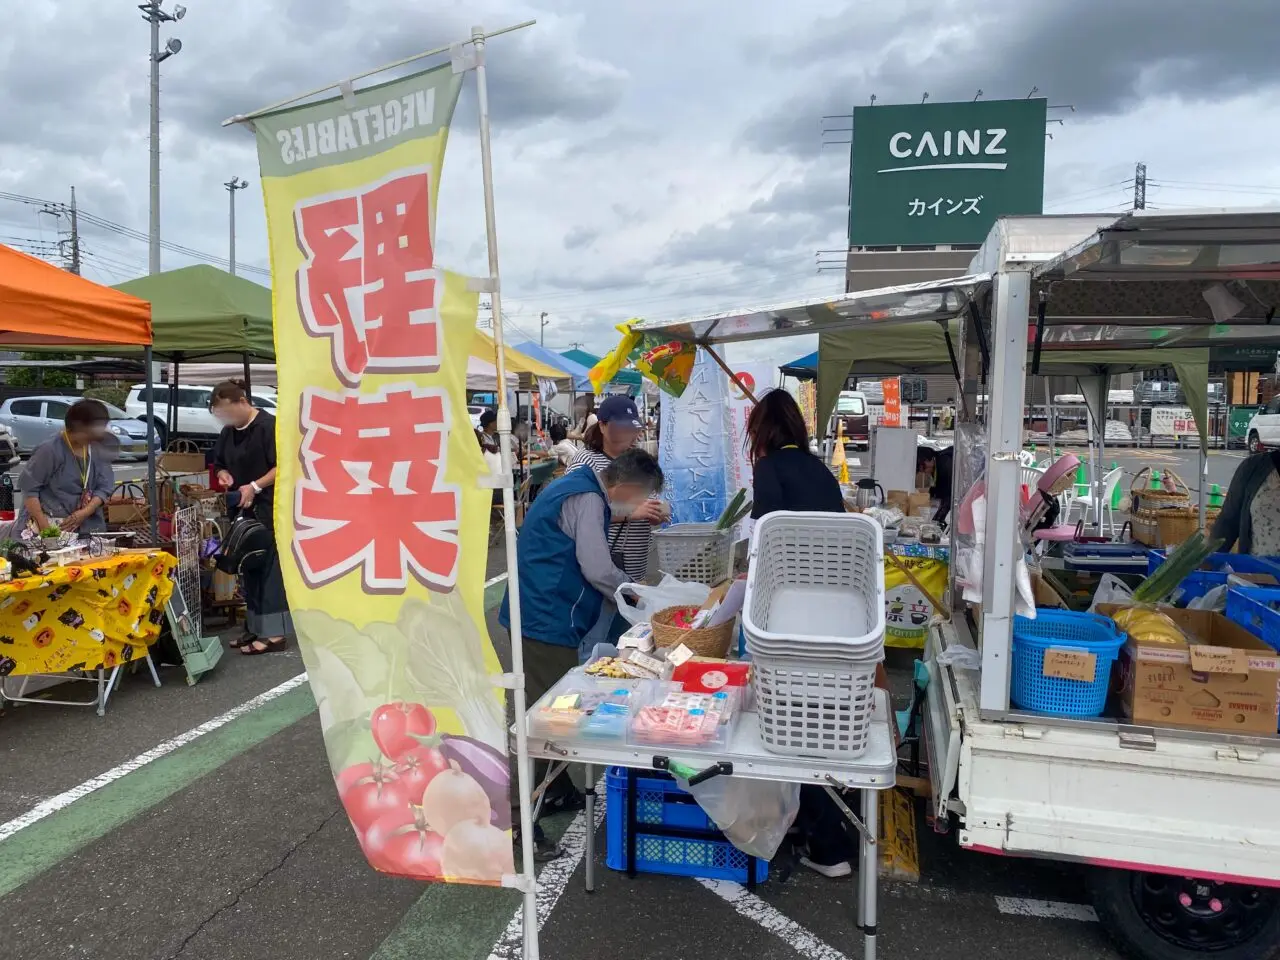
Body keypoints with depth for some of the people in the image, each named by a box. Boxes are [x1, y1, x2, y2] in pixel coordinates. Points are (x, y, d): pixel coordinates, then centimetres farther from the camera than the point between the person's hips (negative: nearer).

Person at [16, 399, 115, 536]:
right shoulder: (50, 451, -9)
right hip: (51, 523, -4)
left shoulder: (97, 452, 5)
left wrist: (85, 512, -13)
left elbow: (104, 486, 2)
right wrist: (43, 525, -15)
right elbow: (29, 488, -8)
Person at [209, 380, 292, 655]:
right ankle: (254, 628, 21)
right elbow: (221, 464, 23)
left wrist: (255, 486, -22)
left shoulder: (268, 426, -12)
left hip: (270, 508, -8)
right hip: (243, 509, 8)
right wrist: (225, 476, 1)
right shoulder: (227, 432, 12)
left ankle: (275, 633, -3)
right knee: (248, 566, 11)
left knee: (270, 566, -6)